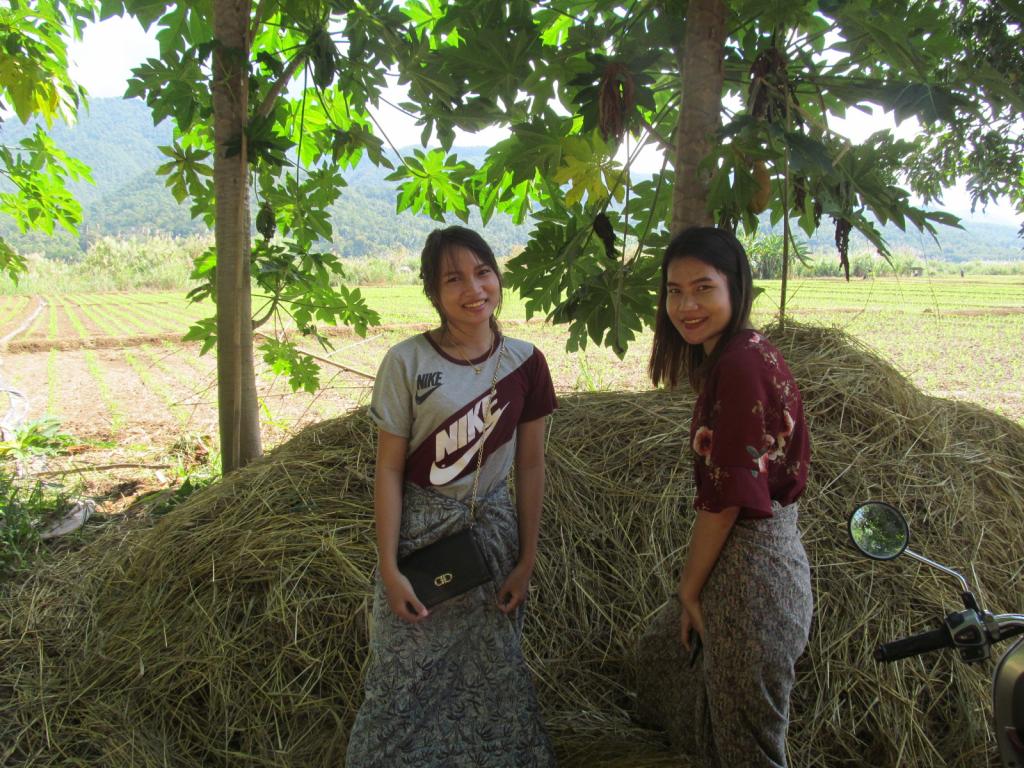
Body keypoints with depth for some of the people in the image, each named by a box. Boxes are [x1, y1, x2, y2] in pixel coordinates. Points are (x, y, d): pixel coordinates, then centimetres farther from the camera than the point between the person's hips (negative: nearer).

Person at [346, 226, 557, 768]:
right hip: (419, 533, -2)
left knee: (495, 676, 12)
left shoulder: (524, 363, -5)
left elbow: (529, 467, 0)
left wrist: (526, 561, 1)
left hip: (493, 531, 2)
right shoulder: (407, 362, -12)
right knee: (406, 676, 9)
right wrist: (389, 569, -10)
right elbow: (389, 470, -9)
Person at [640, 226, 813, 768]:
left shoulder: (739, 364, -23)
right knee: (663, 651, 29)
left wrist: (690, 586, -10)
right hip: (760, 547, 10)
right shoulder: (743, 354, 7)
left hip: (749, 561, -10)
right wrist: (693, 582, 11)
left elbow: (726, 498, -22)